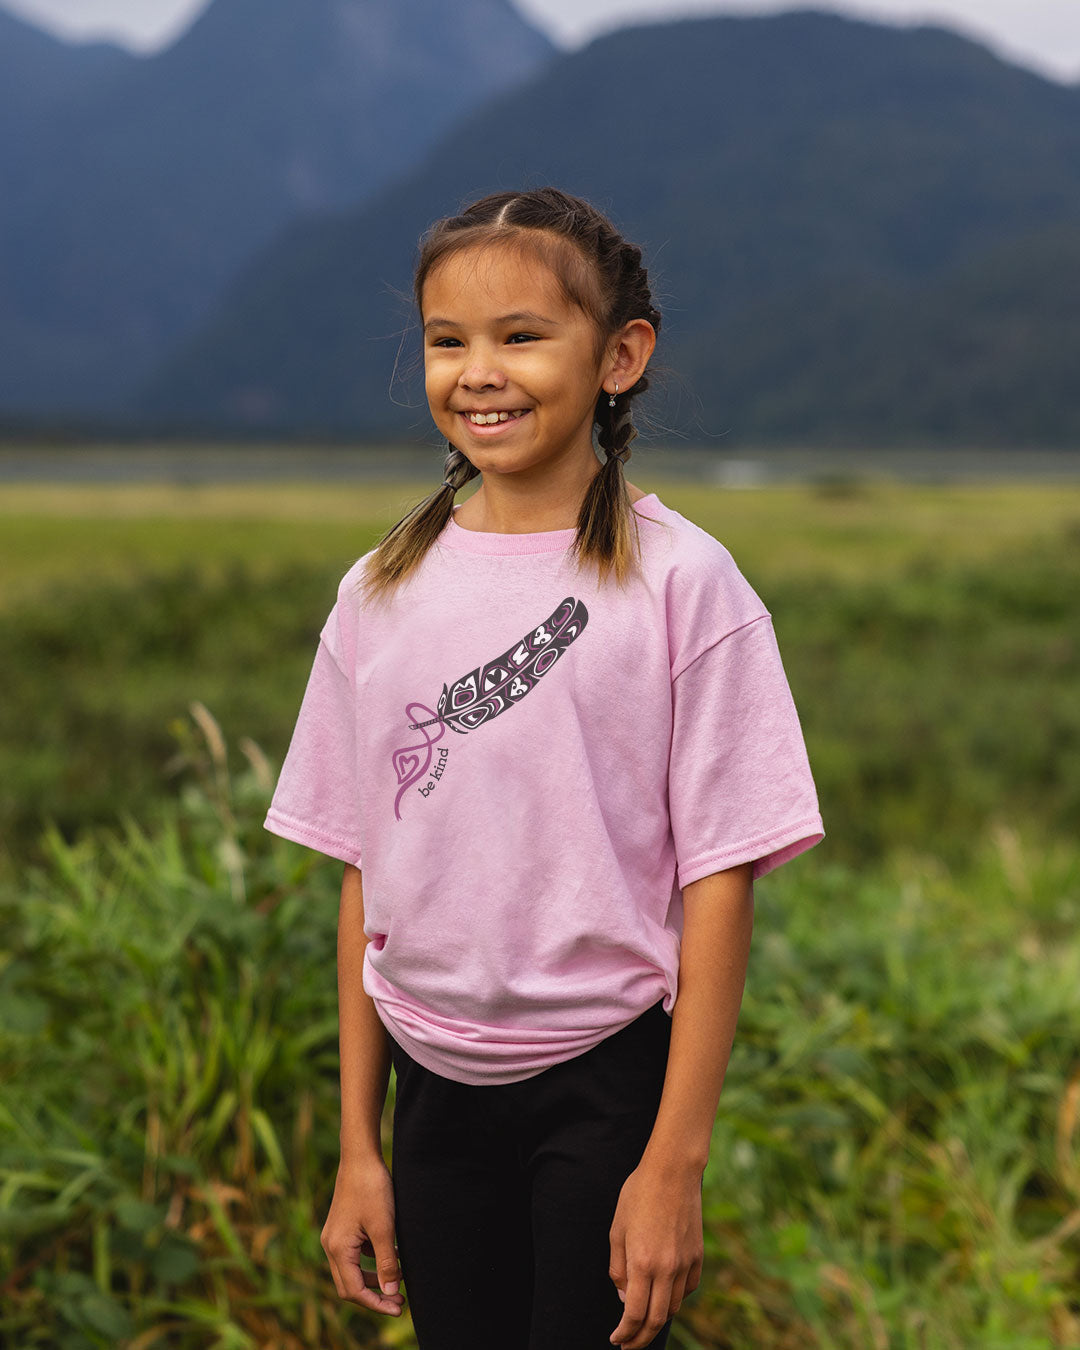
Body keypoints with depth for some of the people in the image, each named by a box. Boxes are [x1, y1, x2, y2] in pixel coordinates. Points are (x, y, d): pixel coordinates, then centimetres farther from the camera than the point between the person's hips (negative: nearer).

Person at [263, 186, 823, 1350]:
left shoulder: (679, 583, -9)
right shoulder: (381, 594, 3)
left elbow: (719, 882, -9)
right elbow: (365, 882, 6)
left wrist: (674, 1163, -11)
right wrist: (357, 1147, 8)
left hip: (602, 1083, -3)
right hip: (434, 1083, 4)